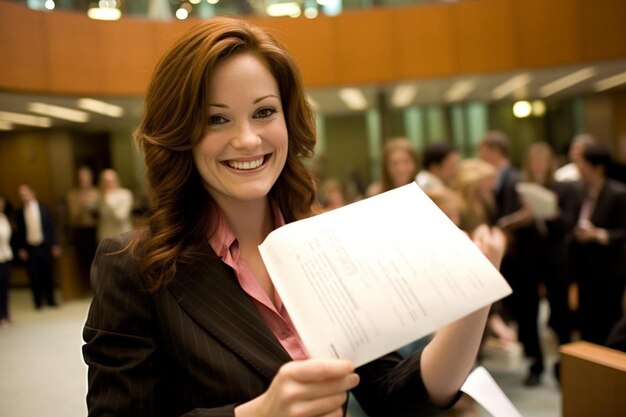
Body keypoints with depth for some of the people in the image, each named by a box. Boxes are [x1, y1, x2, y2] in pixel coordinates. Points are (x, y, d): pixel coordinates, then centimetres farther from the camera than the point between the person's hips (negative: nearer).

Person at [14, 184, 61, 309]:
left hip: (44, 246, 0)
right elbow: (18, 232, 4)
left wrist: (54, 245, -1)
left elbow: (51, 227, 2)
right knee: (34, 276, 4)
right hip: (29, 248, 0)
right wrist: (20, 249, -2)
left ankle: (50, 300, 18)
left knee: (48, 274, 7)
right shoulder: (20, 213, 1)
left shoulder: (44, 209, 1)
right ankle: (38, 301, 14)